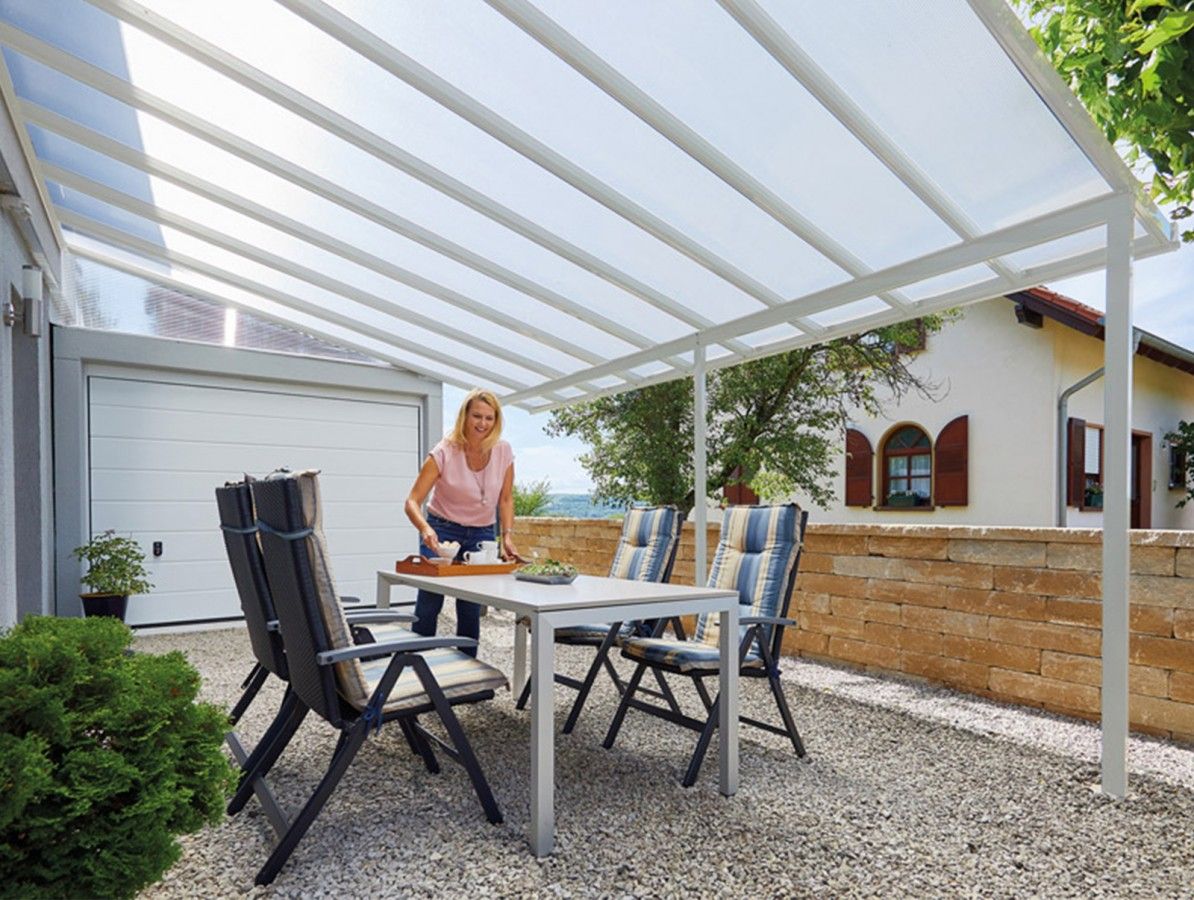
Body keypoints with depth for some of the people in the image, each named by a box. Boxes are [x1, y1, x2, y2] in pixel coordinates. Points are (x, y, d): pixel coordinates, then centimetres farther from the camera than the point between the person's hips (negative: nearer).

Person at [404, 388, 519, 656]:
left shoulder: (503, 452, -8)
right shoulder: (444, 452, -18)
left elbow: (505, 500, 4)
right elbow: (413, 501, -21)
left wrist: (507, 536, -9)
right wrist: (425, 529, -40)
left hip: (481, 535, 3)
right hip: (442, 531, -2)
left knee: (471, 610, 2)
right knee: (429, 604, -8)